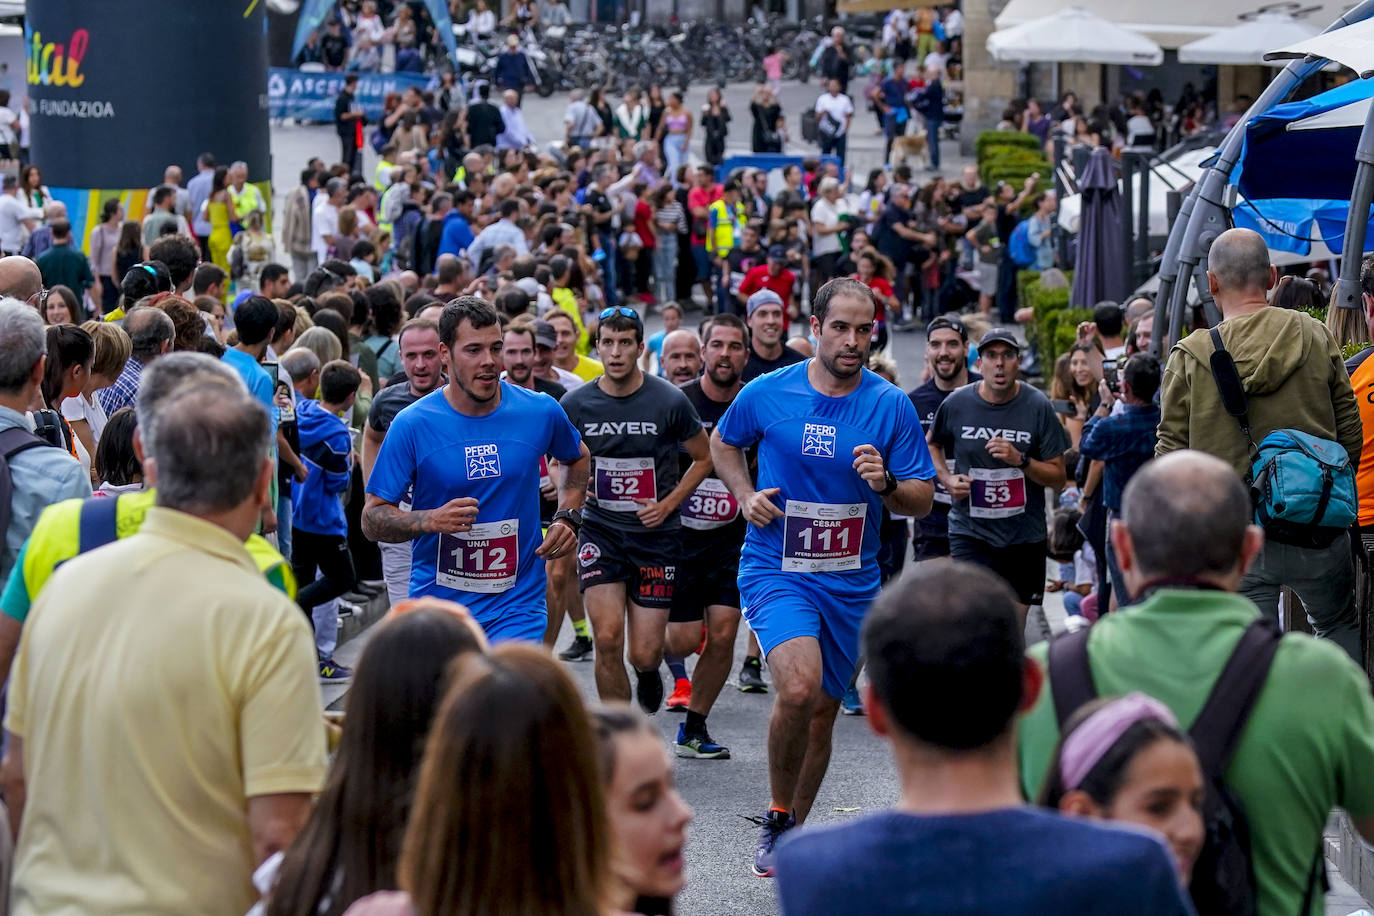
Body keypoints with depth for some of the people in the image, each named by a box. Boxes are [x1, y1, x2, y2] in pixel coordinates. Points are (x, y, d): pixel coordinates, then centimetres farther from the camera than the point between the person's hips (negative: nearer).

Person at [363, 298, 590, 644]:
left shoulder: (540, 412, -1)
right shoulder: (412, 424, -7)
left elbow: (576, 458, 22)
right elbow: (372, 520, -5)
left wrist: (567, 517, 6)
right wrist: (432, 520, -22)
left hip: (516, 606, 0)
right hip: (436, 603, 1)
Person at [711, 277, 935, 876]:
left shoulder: (891, 406, -3)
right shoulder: (767, 394, -5)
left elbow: (922, 501, -1)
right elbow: (722, 442, 15)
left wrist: (886, 483, -22)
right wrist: (746, 496, -2)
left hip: (852, 581, 3)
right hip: (775, 571, -3)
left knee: (823, 712, 12)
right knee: (799, 688, -25)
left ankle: (793, 833, 32)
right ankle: (777, 818, -3)